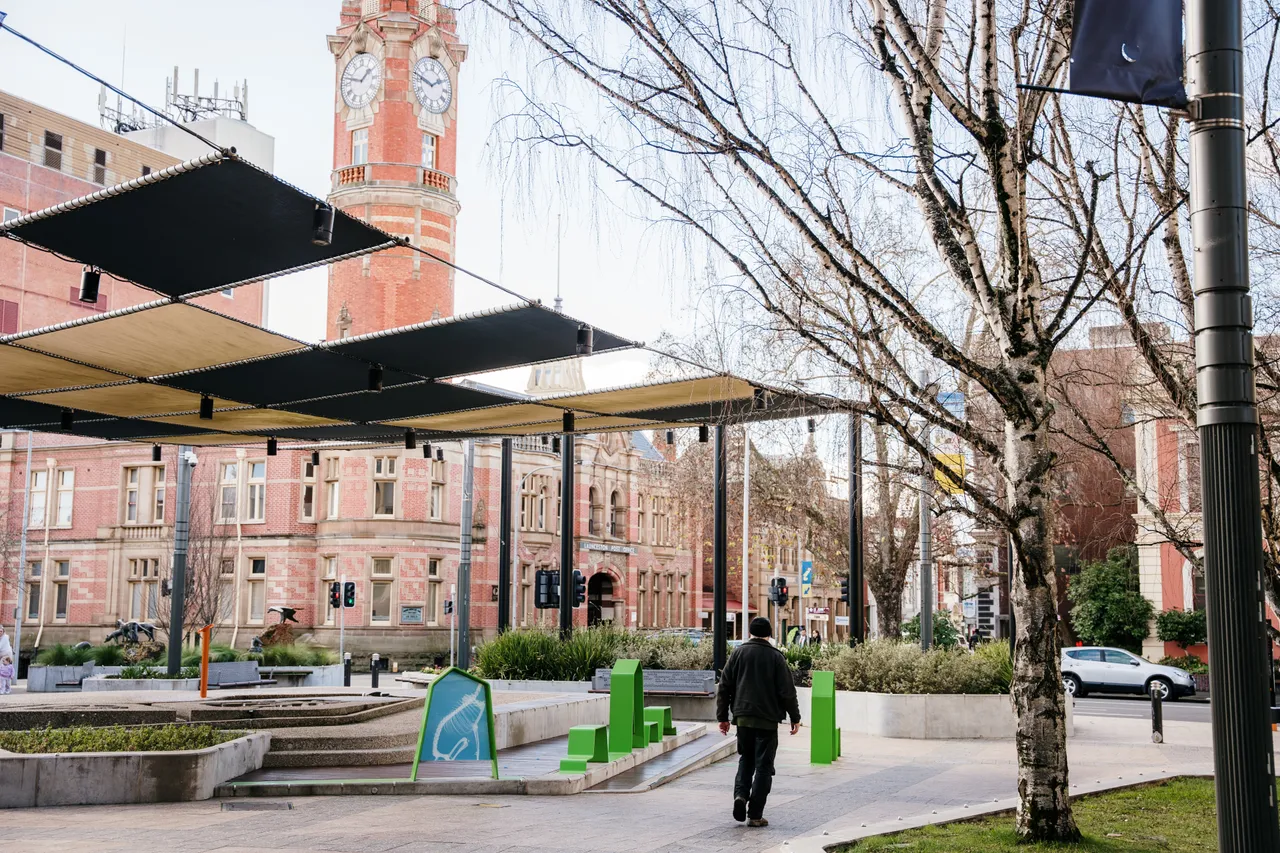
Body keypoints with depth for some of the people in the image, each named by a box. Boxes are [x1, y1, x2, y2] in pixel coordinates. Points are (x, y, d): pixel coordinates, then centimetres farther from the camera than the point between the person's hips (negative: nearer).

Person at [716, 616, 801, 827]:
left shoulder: (738, 653, 4)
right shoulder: (775, 657, -3)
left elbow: (724, 687, 4)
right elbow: (787, 691, -5)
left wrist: (722, 717, 10)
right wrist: (795, 718, 5)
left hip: (743, 717, 3)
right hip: (767, 720, -3)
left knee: (745, 760, 19)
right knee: (763, 766, 4)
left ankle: (740, 793, -4)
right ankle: (755, 814, 3)